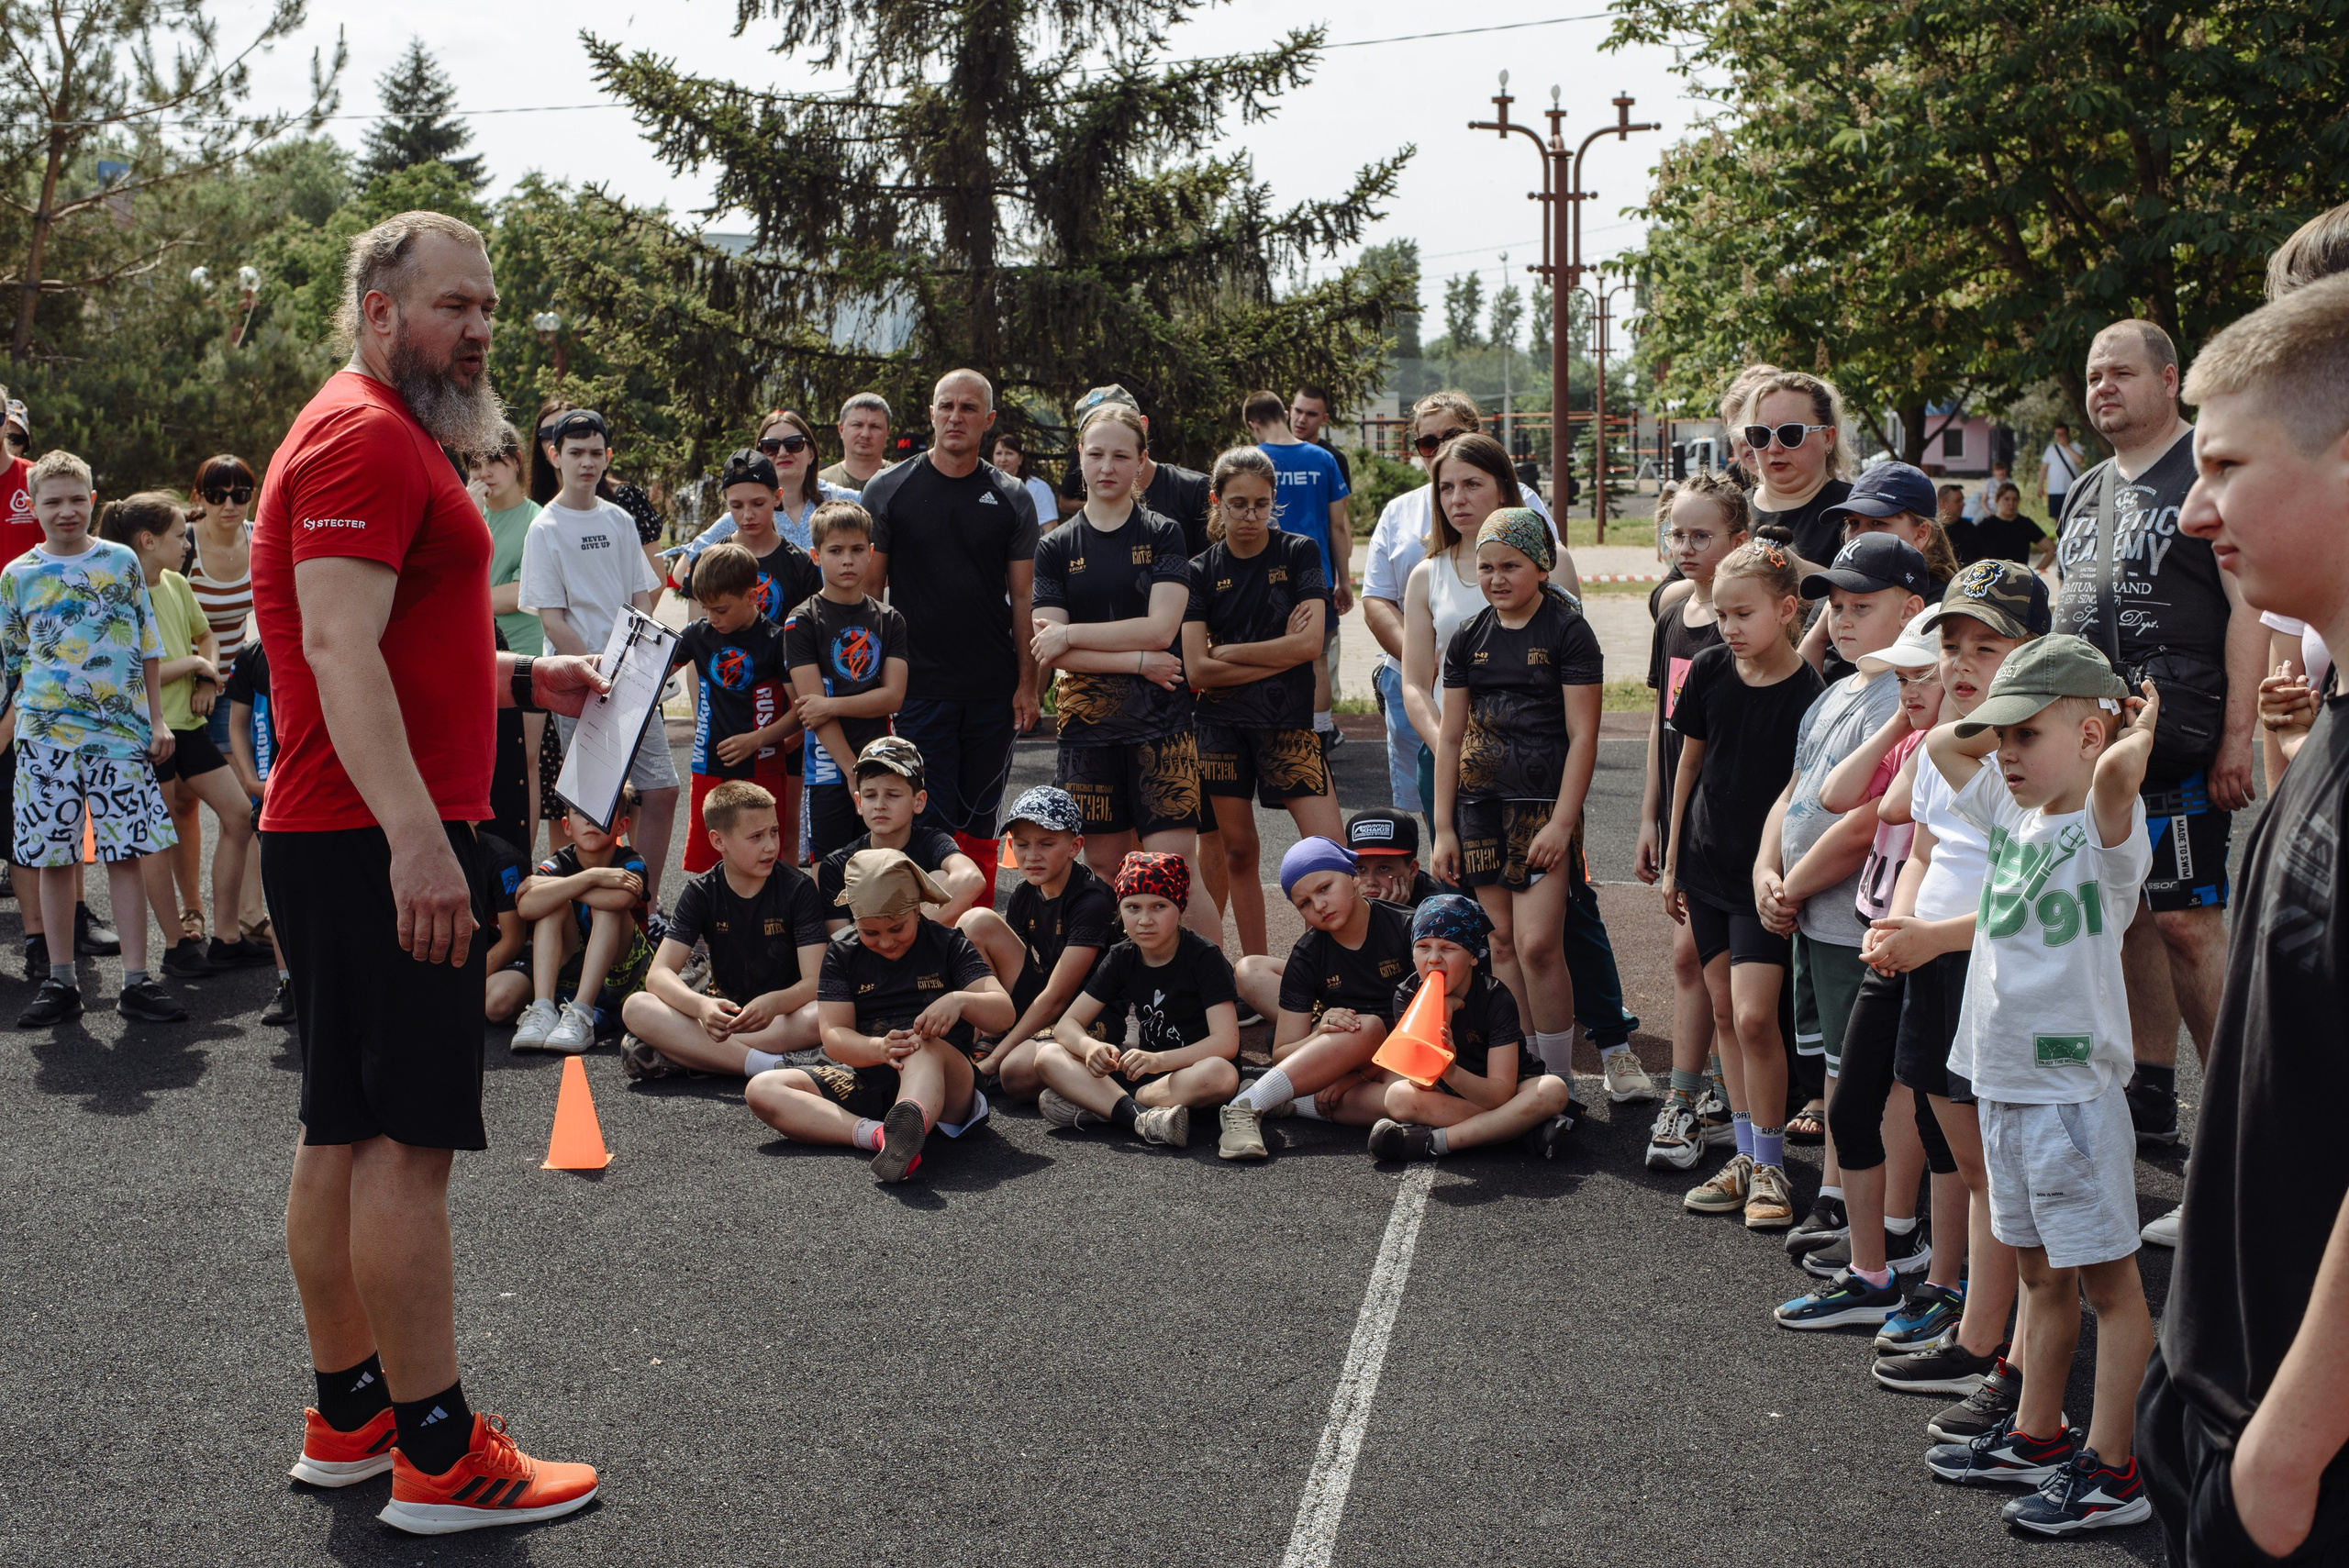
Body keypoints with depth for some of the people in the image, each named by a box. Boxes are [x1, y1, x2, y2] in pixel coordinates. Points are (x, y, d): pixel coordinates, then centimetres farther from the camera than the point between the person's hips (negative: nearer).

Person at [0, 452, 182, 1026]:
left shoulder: (121, 561, 6)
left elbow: (148, 645, 10)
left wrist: (157, 719, 7)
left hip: (120, 727, 0)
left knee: (126, 854, -2)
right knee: (53, 857, 3)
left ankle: (136, 982, 3)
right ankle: (61, 982, 13)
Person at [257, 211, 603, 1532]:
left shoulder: (382, 437, 22)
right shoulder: (371, 439, -12)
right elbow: (340, 648, -23)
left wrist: (519, 678, 19)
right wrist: (416, 835, -29)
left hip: (340, 838, 11)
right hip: (384, 841, -11)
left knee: (345, 1130, 14)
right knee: (412, 1137, -8)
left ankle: (349, 1415, 23)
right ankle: (438, 1455, -3)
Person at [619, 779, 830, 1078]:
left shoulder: (798, 888, -7)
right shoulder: (701, 893, -2)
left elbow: (815, 982, -16)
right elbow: (659, 974, -12)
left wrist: (774, 1003, -39)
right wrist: (701, 1006, -35)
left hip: (783, 1015, -2)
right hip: (724, 1012, 2)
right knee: (636, 1008, -24)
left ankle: (684, 1053, -30)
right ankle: (766, 1065, -33)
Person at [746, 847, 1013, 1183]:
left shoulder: (948, 945, 5)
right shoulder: (842, 955, 10)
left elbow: (1004, 1015, -5)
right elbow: (833, 1037, -2)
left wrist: (960, 1000, -29)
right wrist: (879, 1048, -25)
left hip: (943, 1085, -3)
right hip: (866, 1083, 4)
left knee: (925, 1043, -37)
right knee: (761, 1090, -18)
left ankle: (908, 1124, -71)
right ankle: (877, 1134, -39)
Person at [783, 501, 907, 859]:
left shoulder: (888, 620, 8)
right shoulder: (801, 621, -2)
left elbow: (893, 696, -1)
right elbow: (812, 702, -9)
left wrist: (833, 705, -15)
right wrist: (853, 771, -14)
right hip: (828, 766, -3)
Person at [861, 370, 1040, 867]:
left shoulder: (1012, 499, 6)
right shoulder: (888, 491, 2)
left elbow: (1024, 598, 7)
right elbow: (869, 589, 3)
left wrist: (1027, 683, 1)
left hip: (994, 690, 2)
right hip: (919, 687, -2)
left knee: (980, 819, 9)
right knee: (929, 818, -3)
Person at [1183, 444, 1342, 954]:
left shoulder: (1299, 553, 1)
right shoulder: (1202, 570, 3)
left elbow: (1310, 643, -11)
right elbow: (1197, 670, -6)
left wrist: (1225, 652, -6)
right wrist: (1278, 655, -8)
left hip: (1288, 720, -2)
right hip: (1222, 724, 2)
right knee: (1238, 852, 8)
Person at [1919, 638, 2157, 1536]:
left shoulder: (2106, 825, -15)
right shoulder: (2012, 810, 8)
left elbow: (2118, 768, -38)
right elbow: (1939, 746, 21)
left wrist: (2141, 725, -18)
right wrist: (2002, 723, 9)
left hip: (2073, 1087, -8)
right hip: (2002, 1083, 8)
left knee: (2107, 1278, 1)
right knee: (2040, 1272, 19)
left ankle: (2111, 1471, 7)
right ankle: (2038, 1437, 31)